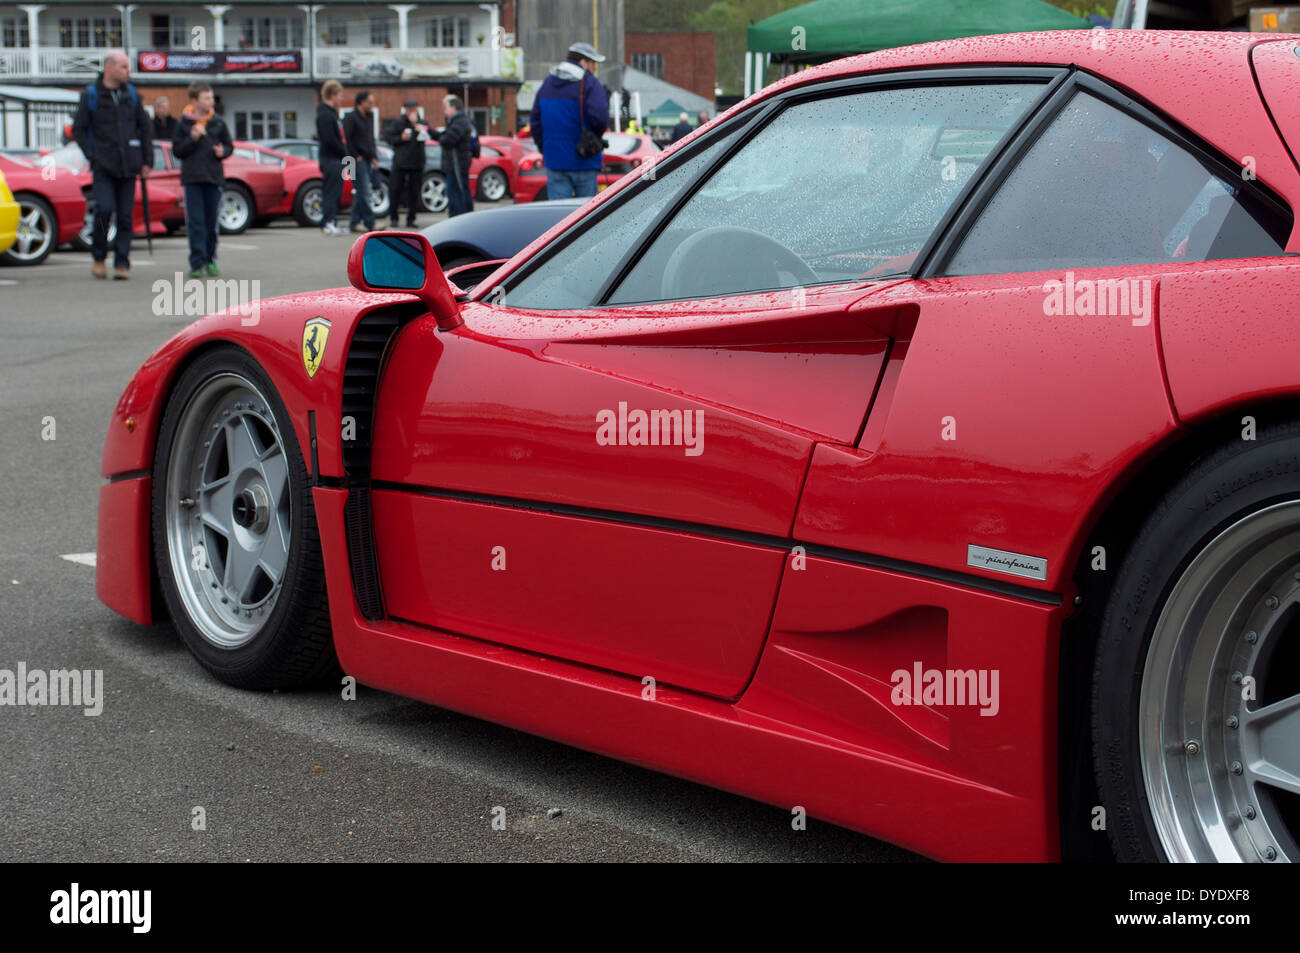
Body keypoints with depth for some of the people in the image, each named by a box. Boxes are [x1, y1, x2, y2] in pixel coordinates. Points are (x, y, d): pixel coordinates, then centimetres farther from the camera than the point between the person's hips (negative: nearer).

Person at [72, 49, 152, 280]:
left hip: (128, 165, 3)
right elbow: (78, 129, 5)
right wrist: (92, 156, -2)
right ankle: (98, 257, 4)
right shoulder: (91, 95, 1)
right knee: (104, 209, -15)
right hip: (103, 166, -3)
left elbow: (145, 127, 15)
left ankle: (122, 264, 5)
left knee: (126, 216, 0)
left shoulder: (131, 94, 11)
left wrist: (146, 160, 9)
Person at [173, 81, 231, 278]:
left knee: (212, 222, 6)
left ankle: (210, 260, 17)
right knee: (195, 222, -4)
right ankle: (197, 263, -4)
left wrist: (222, 152, -10)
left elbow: (229, 146, 12)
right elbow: (177, 151, 0)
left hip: (214, 177, 2)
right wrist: (192, 139, -14)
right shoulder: (184, 123, 1)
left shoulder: (218, 123, 6)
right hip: (192, 178, -2)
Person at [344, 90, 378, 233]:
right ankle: (370, 223, -13)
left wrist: (374, 157, 16)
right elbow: (346, 139, -15)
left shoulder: (367, 118, 20)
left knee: (361, 193, 8)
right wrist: (356, 156, -15)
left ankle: (354, 222, 11)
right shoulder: (351, 118, -8)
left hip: (367, 161, 9)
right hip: (358, 161, -9)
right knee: (364, 192, -11)